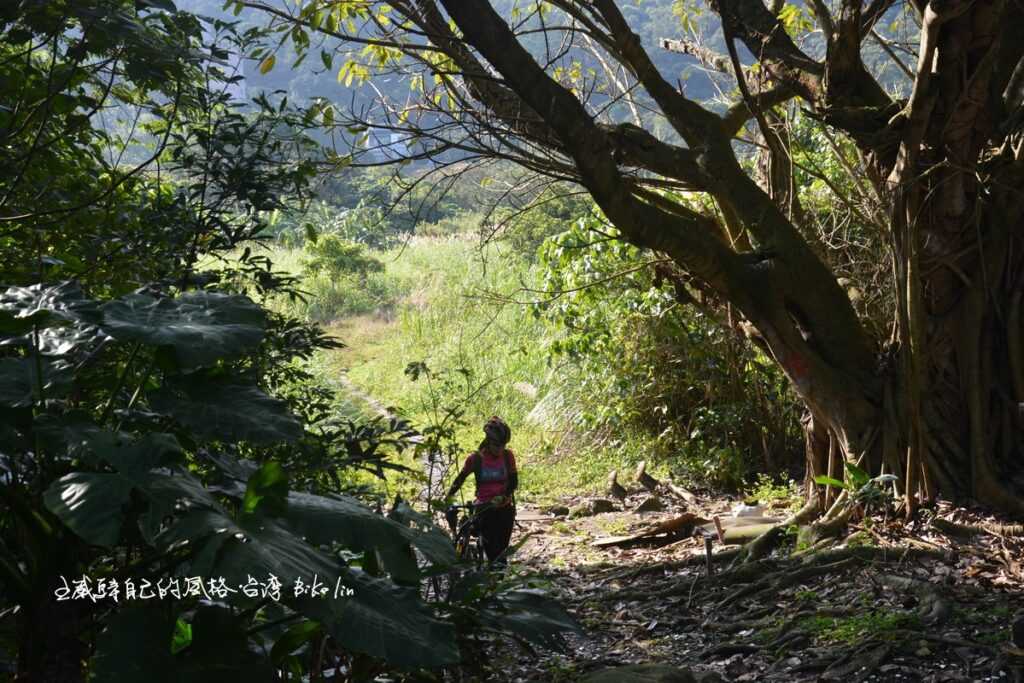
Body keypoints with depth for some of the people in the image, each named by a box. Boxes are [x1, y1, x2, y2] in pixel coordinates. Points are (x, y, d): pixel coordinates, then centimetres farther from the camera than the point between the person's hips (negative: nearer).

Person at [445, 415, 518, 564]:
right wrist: (448, 498, -5)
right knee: (493, 553, -10)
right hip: (485, 510, -2)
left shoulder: (507, 456, -1)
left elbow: (513, 481, -4)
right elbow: (460, 479, 5)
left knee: (501, 551, 0)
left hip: (504, 509, 2)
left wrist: (502, 497, -21)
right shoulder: (476, 458, -5)